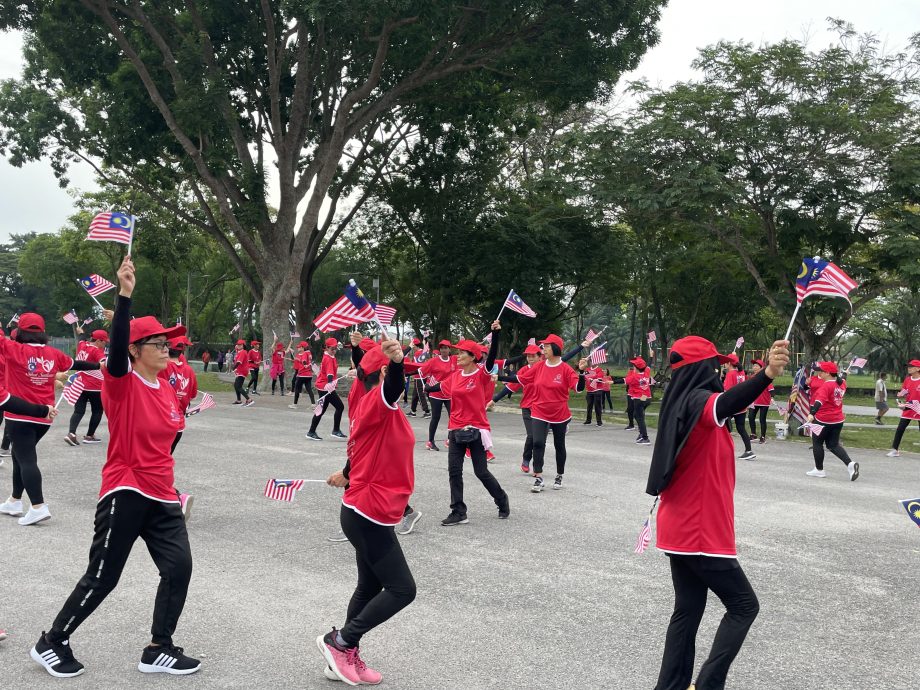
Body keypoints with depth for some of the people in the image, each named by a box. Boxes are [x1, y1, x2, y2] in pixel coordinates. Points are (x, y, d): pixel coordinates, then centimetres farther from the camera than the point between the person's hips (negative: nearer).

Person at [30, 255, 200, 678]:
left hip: (162, 497, 7)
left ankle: (158, 650, 14)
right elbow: (116, 345, -31)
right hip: (125, 495, -7)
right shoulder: (121, 383, -11)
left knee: (179, 566, 0)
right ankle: (50, 644, 23)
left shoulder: (168, 392, 9)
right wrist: (124, 294, -42)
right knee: (101, 578, 2)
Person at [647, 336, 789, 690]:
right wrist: (767, 374, -62)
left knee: (688, 610, 14)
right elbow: (726, 404, -44)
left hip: (680, 528, 9)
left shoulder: (680, 403, 9)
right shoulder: (699, 401, -19)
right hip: (701, 531, -9)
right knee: (744, 604, 4)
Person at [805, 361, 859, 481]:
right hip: (838, 420, 8)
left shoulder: (826, 386, -20)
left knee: (817, 443, 10)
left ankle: (819, 470, 18)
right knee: (833, 445, 14)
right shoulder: (841, 383, 2)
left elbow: (819, 401, -35)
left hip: (823, 420, -7)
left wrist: (812, 414, -46)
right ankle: (850, 464, -5)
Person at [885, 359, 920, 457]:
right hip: (908, 409, 4)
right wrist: (901, 395, -9)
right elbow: (903, 393, 13)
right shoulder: (907, 379, 6)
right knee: (900, 429, 0)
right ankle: (895, 450, 6)